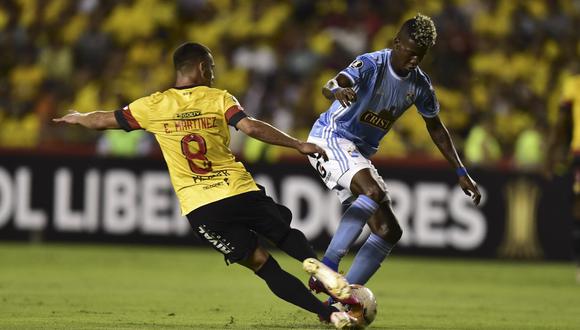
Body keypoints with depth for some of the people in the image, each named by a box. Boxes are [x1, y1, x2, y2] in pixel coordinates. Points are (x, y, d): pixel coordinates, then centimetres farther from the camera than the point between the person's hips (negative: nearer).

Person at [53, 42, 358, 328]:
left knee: (262, 263, 5)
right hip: (241, 193, -1)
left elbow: (103, 120, 17)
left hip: (200, 209, 1)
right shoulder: (219, 98, 3)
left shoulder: (154, 106, 7)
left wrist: (78, 118, 38)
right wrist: (298, 145, -9)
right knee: (285, 233, 22)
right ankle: (316, 265, -14)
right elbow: (250, 127, -13)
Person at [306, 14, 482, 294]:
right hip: (330, 137, -8)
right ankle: (326, 269, -34)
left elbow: (435, 128, 17)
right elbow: (330, 86, -37)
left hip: (360, 154, 8)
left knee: (389, 231, -1)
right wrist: (337, 91, -62)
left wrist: (461, 172, 14)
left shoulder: (420, 85, 2)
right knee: (374, 191, -34)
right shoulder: (371, 65, -18)